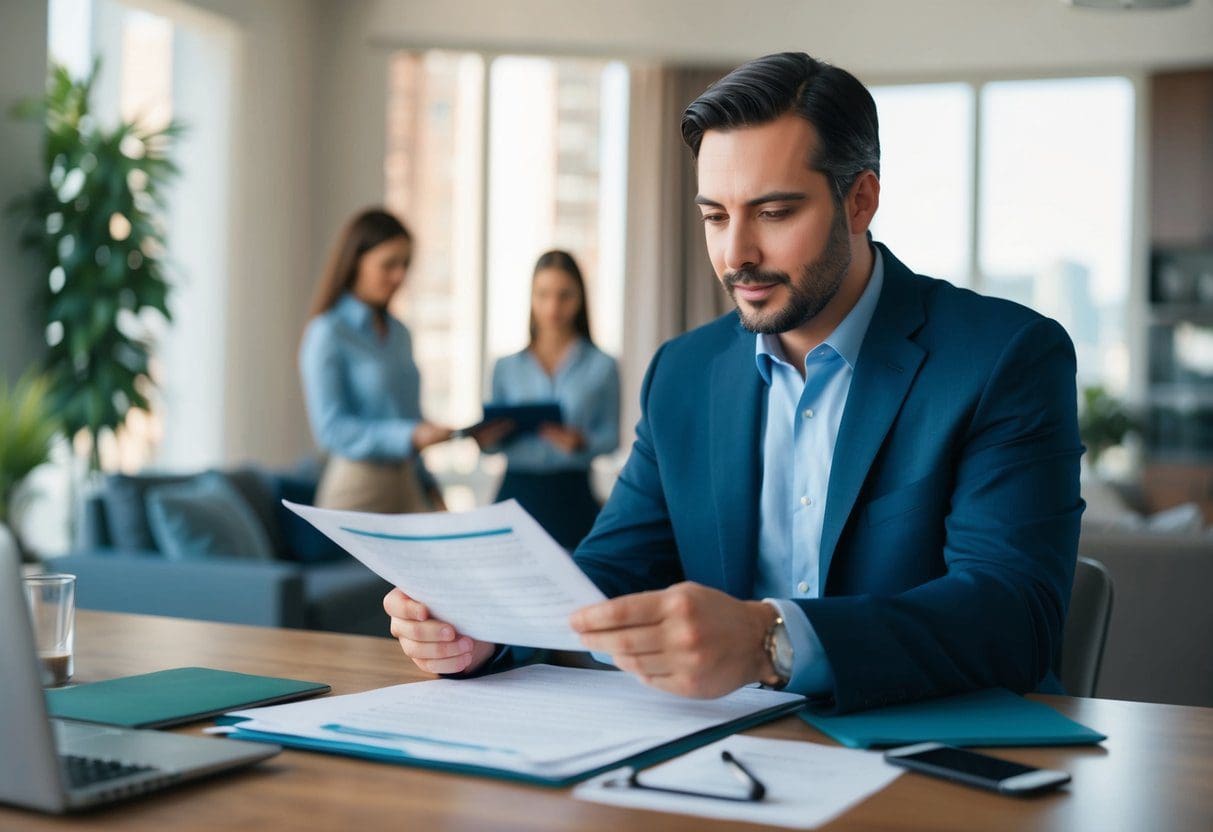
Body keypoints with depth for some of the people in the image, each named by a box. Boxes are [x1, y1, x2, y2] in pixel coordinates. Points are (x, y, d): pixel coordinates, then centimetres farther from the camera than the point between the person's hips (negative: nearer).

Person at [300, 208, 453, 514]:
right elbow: (330, 428, -14)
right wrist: (411, 436, -23)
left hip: (407, 487, 6)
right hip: (356, 490, -6)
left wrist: (430, 488, 15)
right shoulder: (327, 334, -7)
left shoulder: (399, 334, 14)